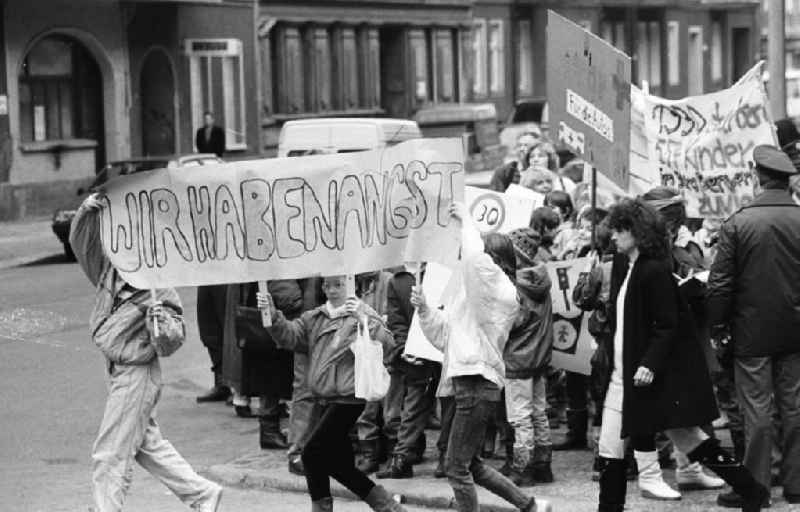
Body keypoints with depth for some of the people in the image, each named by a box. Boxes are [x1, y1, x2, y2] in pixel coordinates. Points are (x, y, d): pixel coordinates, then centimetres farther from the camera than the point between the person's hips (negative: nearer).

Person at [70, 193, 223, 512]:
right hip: (119, 373, 8)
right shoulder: (110, 271, 0)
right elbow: (81, 240, 2)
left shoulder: (159, 291, -18)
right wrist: (88, 210, -14)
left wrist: (161, 321, -37)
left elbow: (170, 345, -17)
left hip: (136, 375, -8)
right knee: (148, 444, 18)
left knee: (110, 455, -4)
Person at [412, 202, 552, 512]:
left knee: (456, 466, -7)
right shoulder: (472, 294, 20)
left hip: (478, 384, -10)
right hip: (467, 382, 10)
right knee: (471, 465, 17)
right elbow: (443, 337, 23)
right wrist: (424, 309, 8)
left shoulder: (501, 290, -8)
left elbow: (475, 257, -28)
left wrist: (466, 219, -13)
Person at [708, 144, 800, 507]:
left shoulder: (738, 223, -11)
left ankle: (754, 485, 5)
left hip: (752, 332, -2)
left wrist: (717, 327, 0)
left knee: (757, 411, 2)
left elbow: (720, 283, -10)